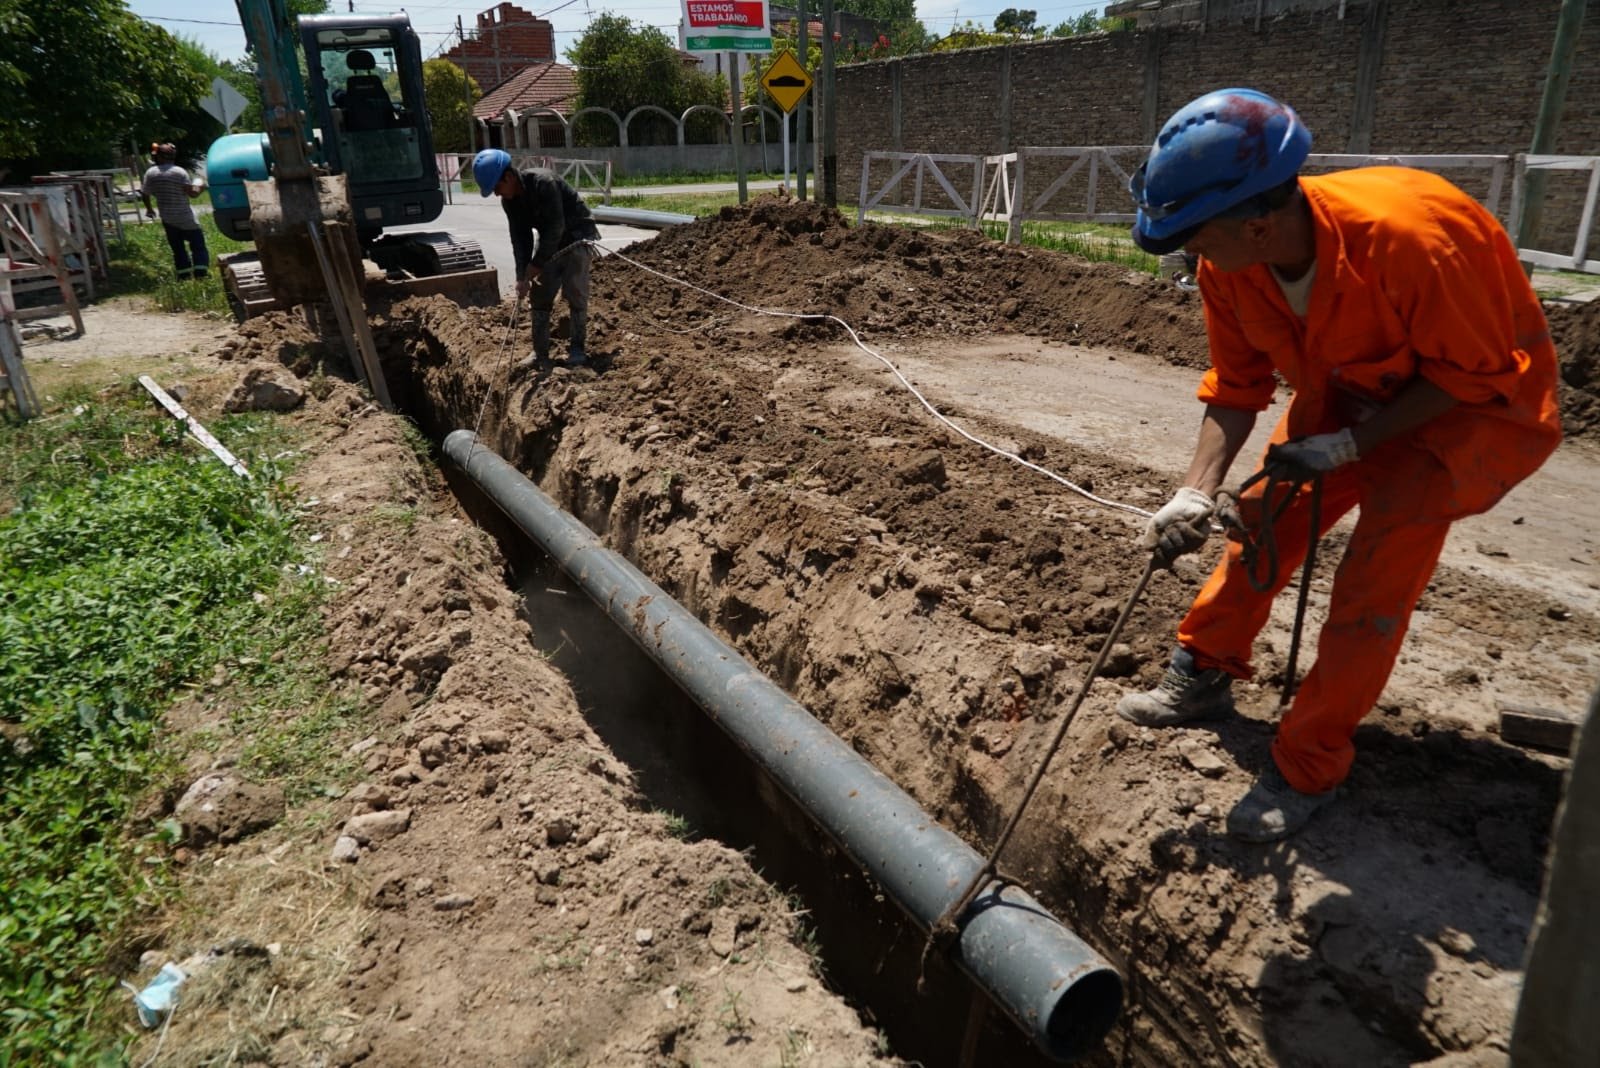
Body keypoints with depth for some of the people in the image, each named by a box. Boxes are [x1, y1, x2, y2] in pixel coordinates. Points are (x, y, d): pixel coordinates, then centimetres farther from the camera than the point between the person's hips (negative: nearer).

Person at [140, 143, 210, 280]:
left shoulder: (150, 173, 0)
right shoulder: (180, 172, -12)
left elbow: (144, 194, 5)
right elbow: (192, 193, -14)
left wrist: (149, 208, 23)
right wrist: (200, 188, 7)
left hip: (167, 218, 4)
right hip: (184, 217, -4)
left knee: (178, 248, 12)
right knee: (198, 244, 2)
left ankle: (185, 276, 10)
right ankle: (200, 274, -10)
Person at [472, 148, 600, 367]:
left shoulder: (544, 183, -30)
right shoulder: (509, 200, -7)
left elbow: (555, 227, -30)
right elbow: (519, 237, -5)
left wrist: (537, 263, -24)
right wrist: (522, 276, -15)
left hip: (576, 233, -7)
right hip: (548, 237, 7)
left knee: (574, 291, -13)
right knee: (540, 293, 4)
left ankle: (577, 347, -2)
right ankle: (540, 351, 10)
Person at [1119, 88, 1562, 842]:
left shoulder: (1407, 238, -37)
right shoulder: (1226, 265, -19)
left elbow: (1476, 372, -23)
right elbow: (1236, 386, -9)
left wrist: (1352, 444, -27)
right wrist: (1197, 491, -21)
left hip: (1478, 400, -6)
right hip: (1351, 390, 6)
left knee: (1380, 563, -15)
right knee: (1263, 516, 1)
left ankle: (1307, 770, -3)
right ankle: (1204, 674, 20)